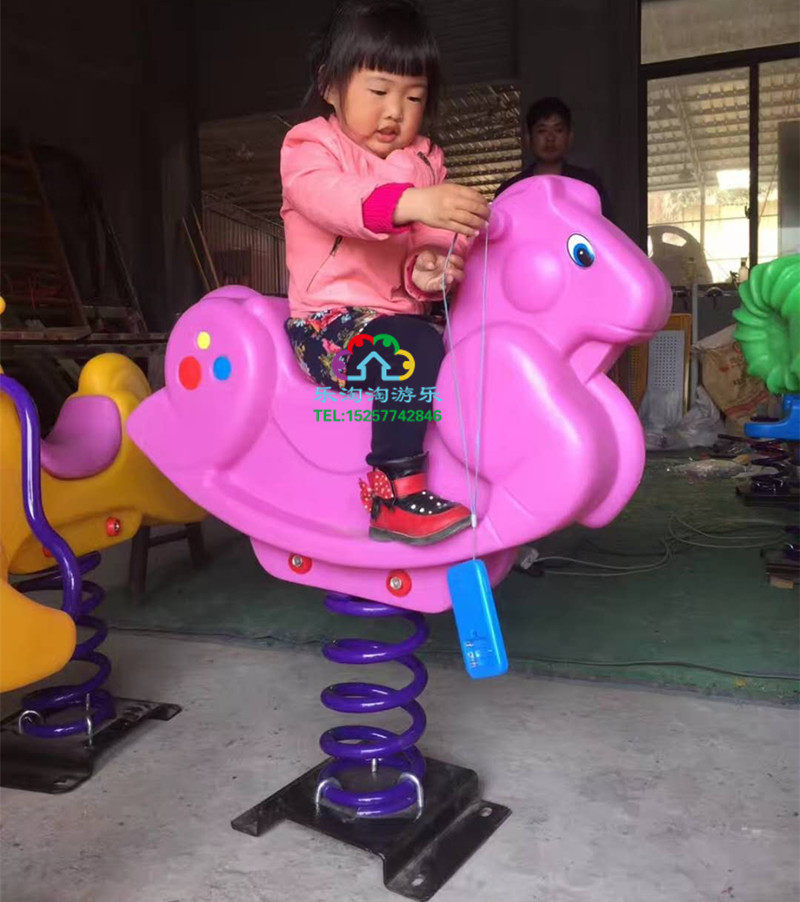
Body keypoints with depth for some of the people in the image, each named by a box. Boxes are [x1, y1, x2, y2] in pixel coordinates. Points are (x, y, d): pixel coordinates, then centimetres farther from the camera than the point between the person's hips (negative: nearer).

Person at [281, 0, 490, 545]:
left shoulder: (426, 162, 17)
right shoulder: (311, 148, -1)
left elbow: (433, 243, 10)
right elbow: (328, 196, -26)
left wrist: (430, 268, -17)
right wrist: (412, 203, -42)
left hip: (404, 313, 7)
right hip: (330, 318, -6)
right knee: (414, 348, -33)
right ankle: (396, 495, -30)